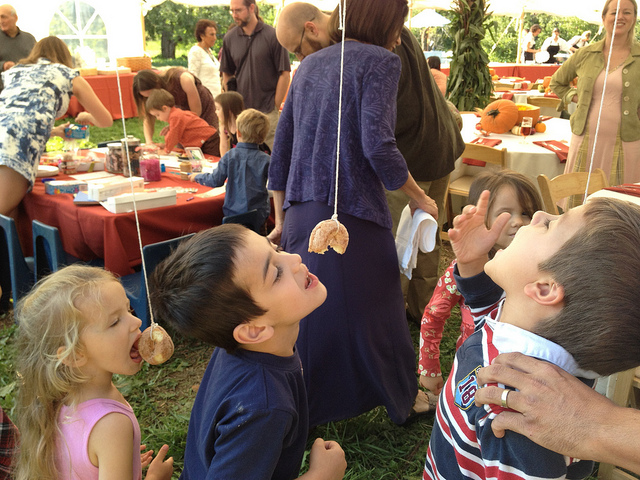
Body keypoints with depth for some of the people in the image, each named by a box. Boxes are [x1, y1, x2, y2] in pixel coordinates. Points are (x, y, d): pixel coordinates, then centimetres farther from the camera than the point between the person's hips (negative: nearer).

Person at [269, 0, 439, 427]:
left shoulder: (309, 66, 16)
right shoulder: (379, 61, -4)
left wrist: (282, 220, 21)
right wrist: (420, 198, -2)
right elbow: (378, 147, -17)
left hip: (301, 215, 7)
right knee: (373, 310, 11)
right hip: (352, 215, -6)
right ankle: (402, 396, 34)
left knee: (308, 312, 17)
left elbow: (281, 151, 15)